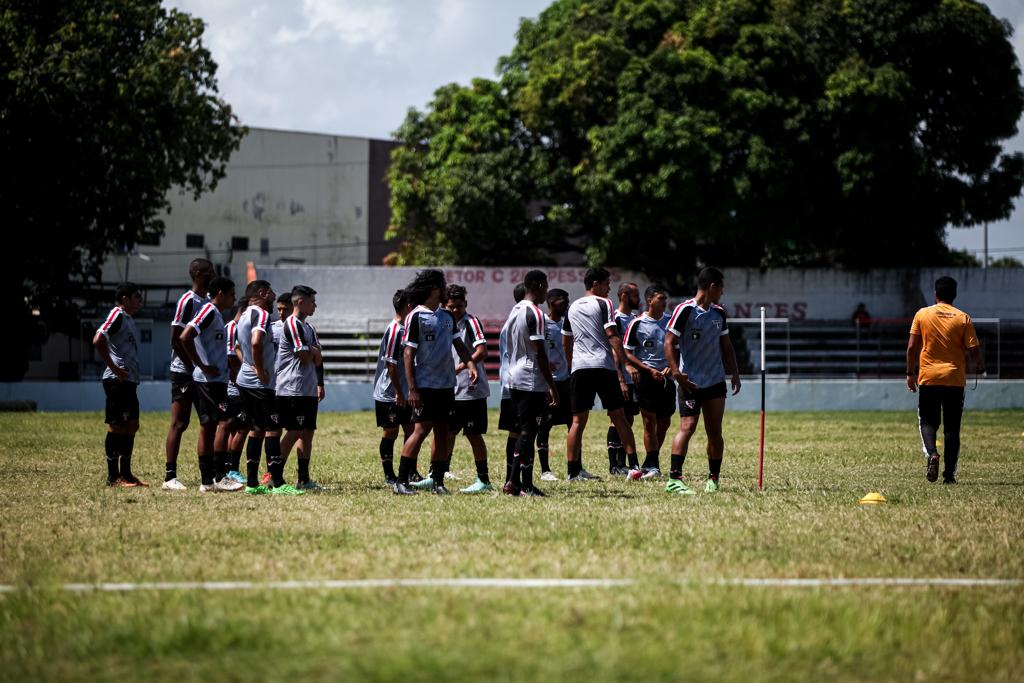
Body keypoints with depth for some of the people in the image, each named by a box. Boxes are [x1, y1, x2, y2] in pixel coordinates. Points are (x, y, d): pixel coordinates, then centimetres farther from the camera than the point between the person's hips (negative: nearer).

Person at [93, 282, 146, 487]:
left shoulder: (128, 319, 19)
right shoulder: (117, 315, -11)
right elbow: (98, 341, -23)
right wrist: (114, 368, -20)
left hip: (129, 381, 10)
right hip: (117, 380, -10)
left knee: (131, 426, 11)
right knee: (117, 427, -6)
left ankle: (126, 473, 16)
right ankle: (113, 476, -4)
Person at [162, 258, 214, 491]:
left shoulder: (208, 302, 15)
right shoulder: (187, 301, -12)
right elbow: (176, 340, -16)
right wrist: (194, 366, -16)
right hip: (184, 372, -9)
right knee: (179, 423, -7)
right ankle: (170, 477, -5)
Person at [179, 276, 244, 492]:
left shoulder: (216, 314, 19)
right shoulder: (209, 311, -11)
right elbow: (185, 338, -22)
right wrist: (203, 367, -18)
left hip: (216, 379, 10)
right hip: (210, 379, -10)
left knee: (208, 427, 8)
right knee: (224, 422, -12)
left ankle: (207, 480, 8)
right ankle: (219, 476, -13)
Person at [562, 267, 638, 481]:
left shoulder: (573, 308, 16)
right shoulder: (604, 304, -2)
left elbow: (566, 342, 22)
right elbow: (612, 337, -11)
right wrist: (624, 363, -11)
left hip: (579, 368, 4)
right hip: (604, 367, -4)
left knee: (578, 421, 5)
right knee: (619, 417, 0)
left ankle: (574, 470, 1)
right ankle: (633, 465, -3)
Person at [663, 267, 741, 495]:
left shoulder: (719, 313, 12)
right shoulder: (685, 310, -10)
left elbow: (726, 345, 22)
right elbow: (669, 342, -12)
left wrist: (735, 374, 16)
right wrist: (676, 373, -20)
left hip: (716, 382, 7)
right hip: (691, 382, -7)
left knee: (715, 431, 6)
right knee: (687, 427, -15)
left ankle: (713, 479, 15)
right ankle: (674, 479, -18)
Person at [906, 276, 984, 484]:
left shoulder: (922, 315, 0)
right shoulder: (963, 318, -2)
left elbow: (912, 347, -2)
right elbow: (974, 350, -4)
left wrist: (910, 373, 7)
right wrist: (979, 366, 16)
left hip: (928, 378, 0)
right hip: (955, 380, 0)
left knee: (927, 422, 9)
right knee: (952, 428, 7)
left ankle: (932, 454, -19)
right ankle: (949, 473, 2)